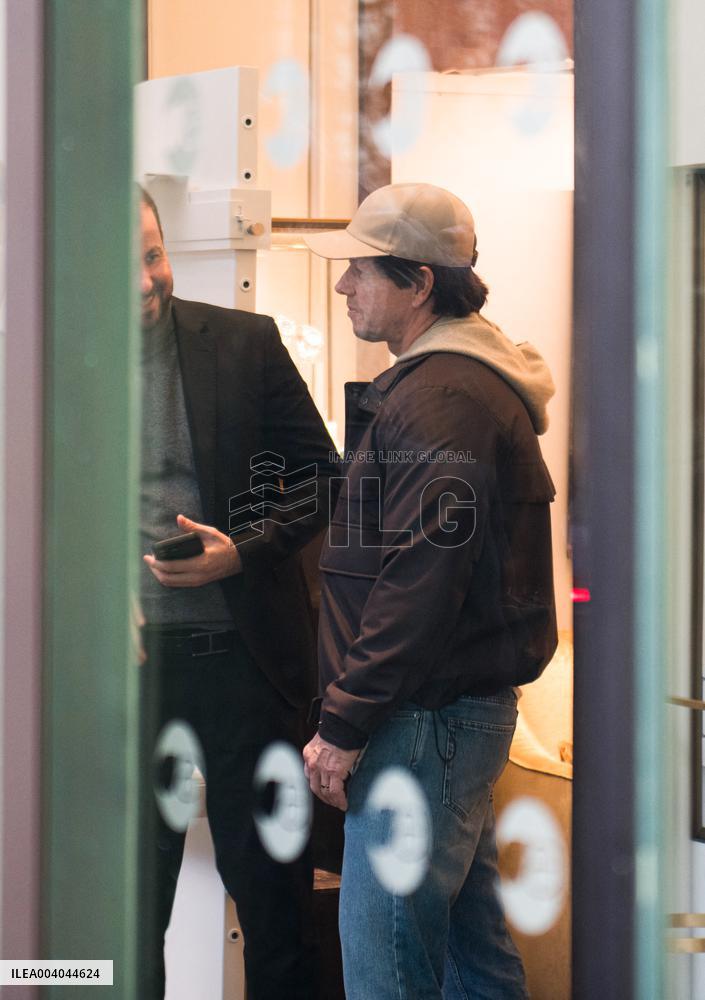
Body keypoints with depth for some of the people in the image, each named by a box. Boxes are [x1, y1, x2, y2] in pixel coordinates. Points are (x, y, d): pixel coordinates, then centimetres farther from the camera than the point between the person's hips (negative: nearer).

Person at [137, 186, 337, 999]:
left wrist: (243, 551, -12)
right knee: (133, 893, 10)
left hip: (241, 650, -1)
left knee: (272, 886, 7)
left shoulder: (246, 344, 1)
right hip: (125, 658, 1)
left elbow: (320, 481, 3)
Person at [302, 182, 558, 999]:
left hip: (426, 718, -11)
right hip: (469, 712, 11)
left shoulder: (440, 401, -17)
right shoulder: (469, 382, 17)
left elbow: (420, 579, -23)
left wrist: (343, 724, -19)